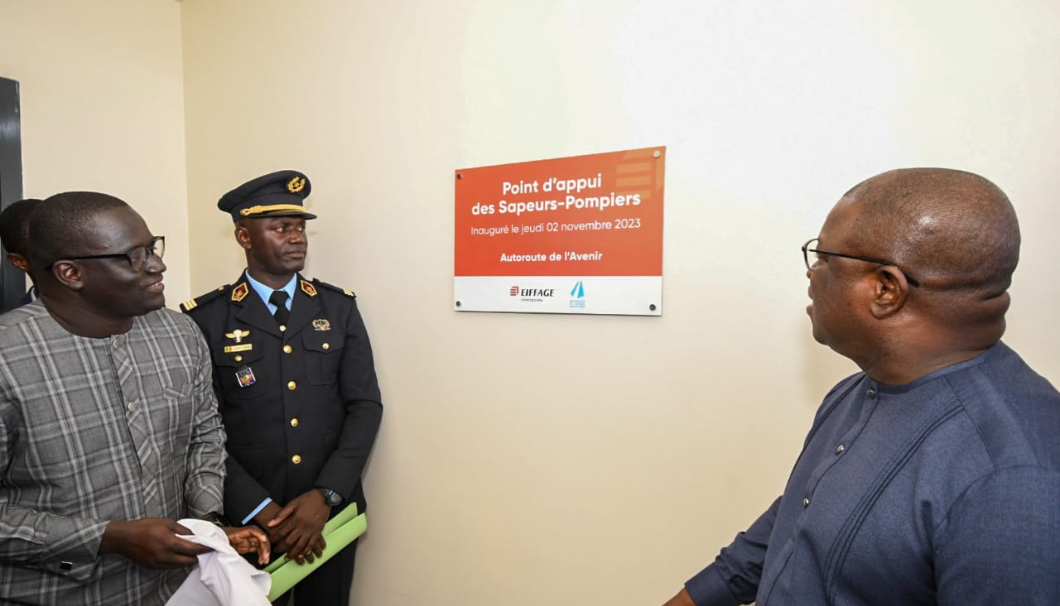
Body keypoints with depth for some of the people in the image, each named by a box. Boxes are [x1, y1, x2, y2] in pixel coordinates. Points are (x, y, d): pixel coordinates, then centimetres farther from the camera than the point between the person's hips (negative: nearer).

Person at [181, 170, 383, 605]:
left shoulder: (339, 308, -1)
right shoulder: (206, 319, -6)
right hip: (248, 518, -1)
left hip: (333, 511, 2)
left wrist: (325, 495, -13)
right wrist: (263, 510, -13)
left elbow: (366, 406, -4)